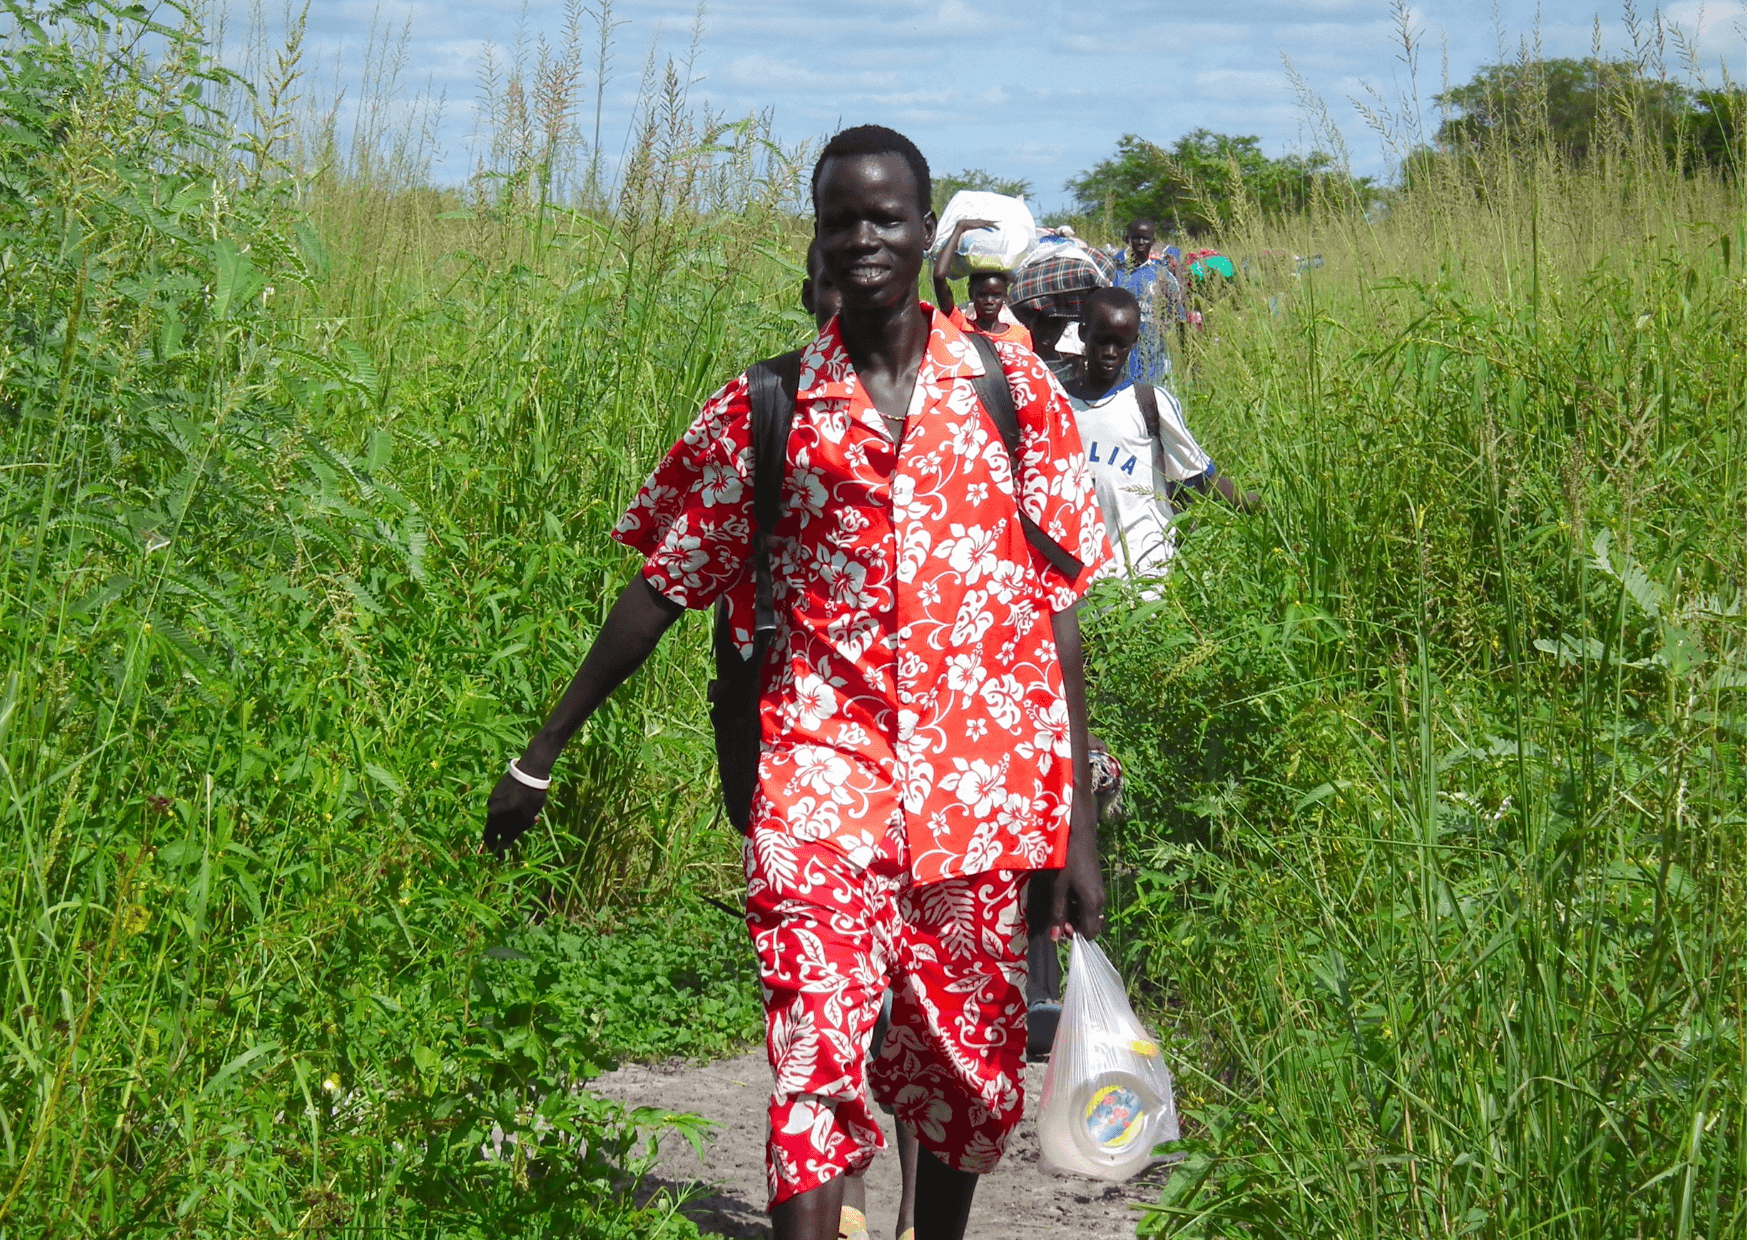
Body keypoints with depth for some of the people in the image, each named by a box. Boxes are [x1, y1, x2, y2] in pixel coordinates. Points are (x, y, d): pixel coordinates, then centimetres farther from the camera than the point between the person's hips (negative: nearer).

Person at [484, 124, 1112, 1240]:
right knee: (814, 1073, -15)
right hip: (820, 777, -1)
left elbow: (1059, 608, 5)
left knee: (965, 1079, 11)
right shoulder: (761, 408, 4)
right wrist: (542, 755, 10)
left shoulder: (1012, 388, 5)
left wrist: (1079, 831, 3)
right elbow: (663, 588, 10)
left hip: (975, 797, 1)